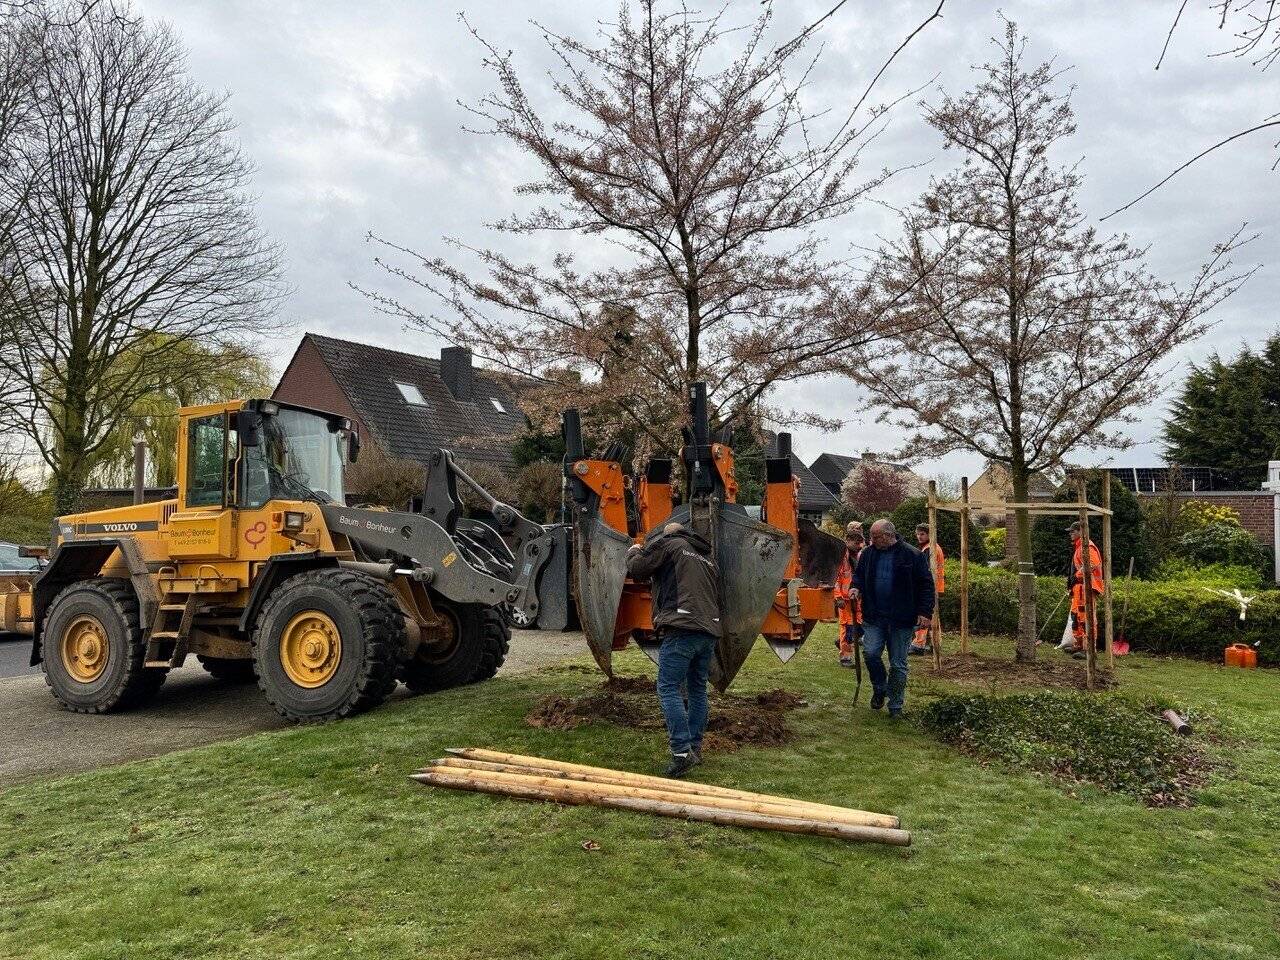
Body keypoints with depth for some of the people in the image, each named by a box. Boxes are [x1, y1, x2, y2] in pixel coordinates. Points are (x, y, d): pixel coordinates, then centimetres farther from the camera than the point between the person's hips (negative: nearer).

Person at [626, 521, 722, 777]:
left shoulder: (668, 543, 5)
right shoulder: (708, 557, 27)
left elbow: (636, 569, 4)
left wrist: (634, 552, 25)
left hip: (682, 628, -7)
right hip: (710, 630, 8)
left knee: (669, 688, -5)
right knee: (698, 689, 16)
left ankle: (682, 751, -13)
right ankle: (695, 747, 19)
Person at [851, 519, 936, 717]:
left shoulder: (913, 555, -6)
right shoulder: (868, 554, 5)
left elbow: (926, 584, -3)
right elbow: (858, 575, 18)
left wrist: (925, 612, -9)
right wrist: (857, 588, -4)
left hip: (901, 619, -3)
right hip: (874, 616, 3)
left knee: (898, 664, 4)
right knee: (870, 653, -9)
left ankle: (896, 706, 18)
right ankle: (879, 689, 19)